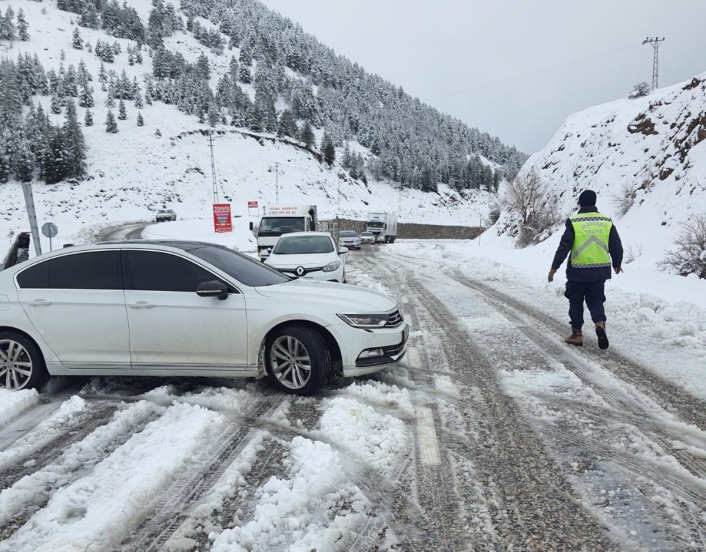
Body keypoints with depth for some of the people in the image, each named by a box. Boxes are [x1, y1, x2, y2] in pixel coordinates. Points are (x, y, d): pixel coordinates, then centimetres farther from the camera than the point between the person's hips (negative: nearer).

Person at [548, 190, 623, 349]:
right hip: (599, 270, 3)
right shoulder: (607, 221, 4)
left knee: (576, 302, 12)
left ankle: (576, 334, 15)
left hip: (578, 270, -3)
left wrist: (554, 267, -3)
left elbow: (564, 247, -10)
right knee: (596, 300, 15)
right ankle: (600, 323, -12)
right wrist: (617, 264, 26)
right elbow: (616, 246, 9)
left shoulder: (573, 222, -8)